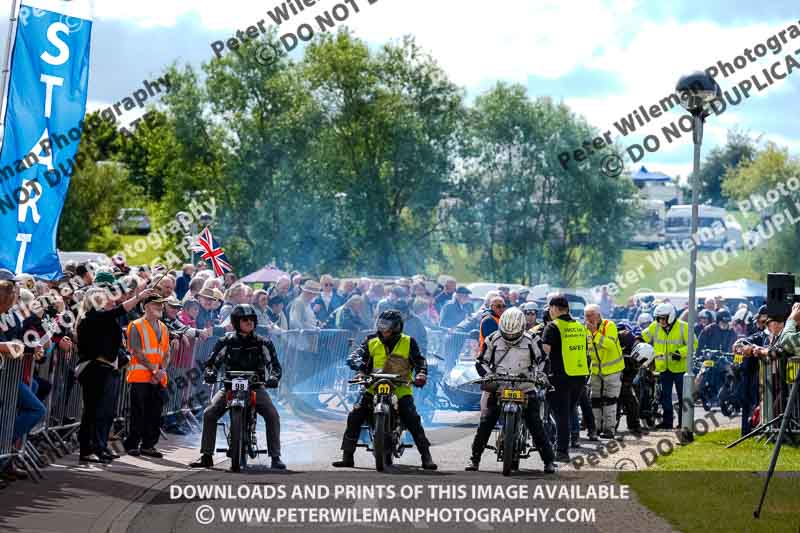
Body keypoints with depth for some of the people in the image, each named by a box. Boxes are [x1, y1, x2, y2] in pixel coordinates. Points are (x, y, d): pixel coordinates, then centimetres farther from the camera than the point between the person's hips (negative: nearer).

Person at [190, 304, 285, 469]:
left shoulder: (263, 343, 4)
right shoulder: (227, 342, 4)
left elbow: (275, 364, 5)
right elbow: (212, 362, 9)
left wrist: (274, 377, -17)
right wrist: (210, 373, -14)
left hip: (255, 387, 0)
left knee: (272, 415, -24)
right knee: (209, 414, -19)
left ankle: (275, 457, -17)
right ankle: (206, 456, -12)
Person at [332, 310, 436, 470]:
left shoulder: (408, 343, 4)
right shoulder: (372, 342, 7)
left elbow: (419, 361, 4)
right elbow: (354, 356, -1)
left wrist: (421, 374, -17)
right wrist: (360, 364, -24)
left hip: (400, 387, -2)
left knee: (413, 419, -18)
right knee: (355, 416, -12)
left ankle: (426, 457, -9)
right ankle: (347, 456, -4)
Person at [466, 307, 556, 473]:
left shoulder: (530, 341, 2)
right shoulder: (493, 340, 2)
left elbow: (542, 359, 11)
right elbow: (481, 361, 8)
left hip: (524, 389, 0)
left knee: (536, 425, -6)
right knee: (485, 423, -7)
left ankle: (549, 460, 0)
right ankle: (474, 458, 2)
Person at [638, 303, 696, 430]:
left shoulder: (683, 327, -9)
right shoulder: (655, 327, 4)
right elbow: (643, 338, 13)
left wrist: (681, 352, -22)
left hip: (679, 368, -4)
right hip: (663, 368, 4)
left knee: (682, 395, 3)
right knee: (665, 396, 8)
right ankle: (667, 421, 15)